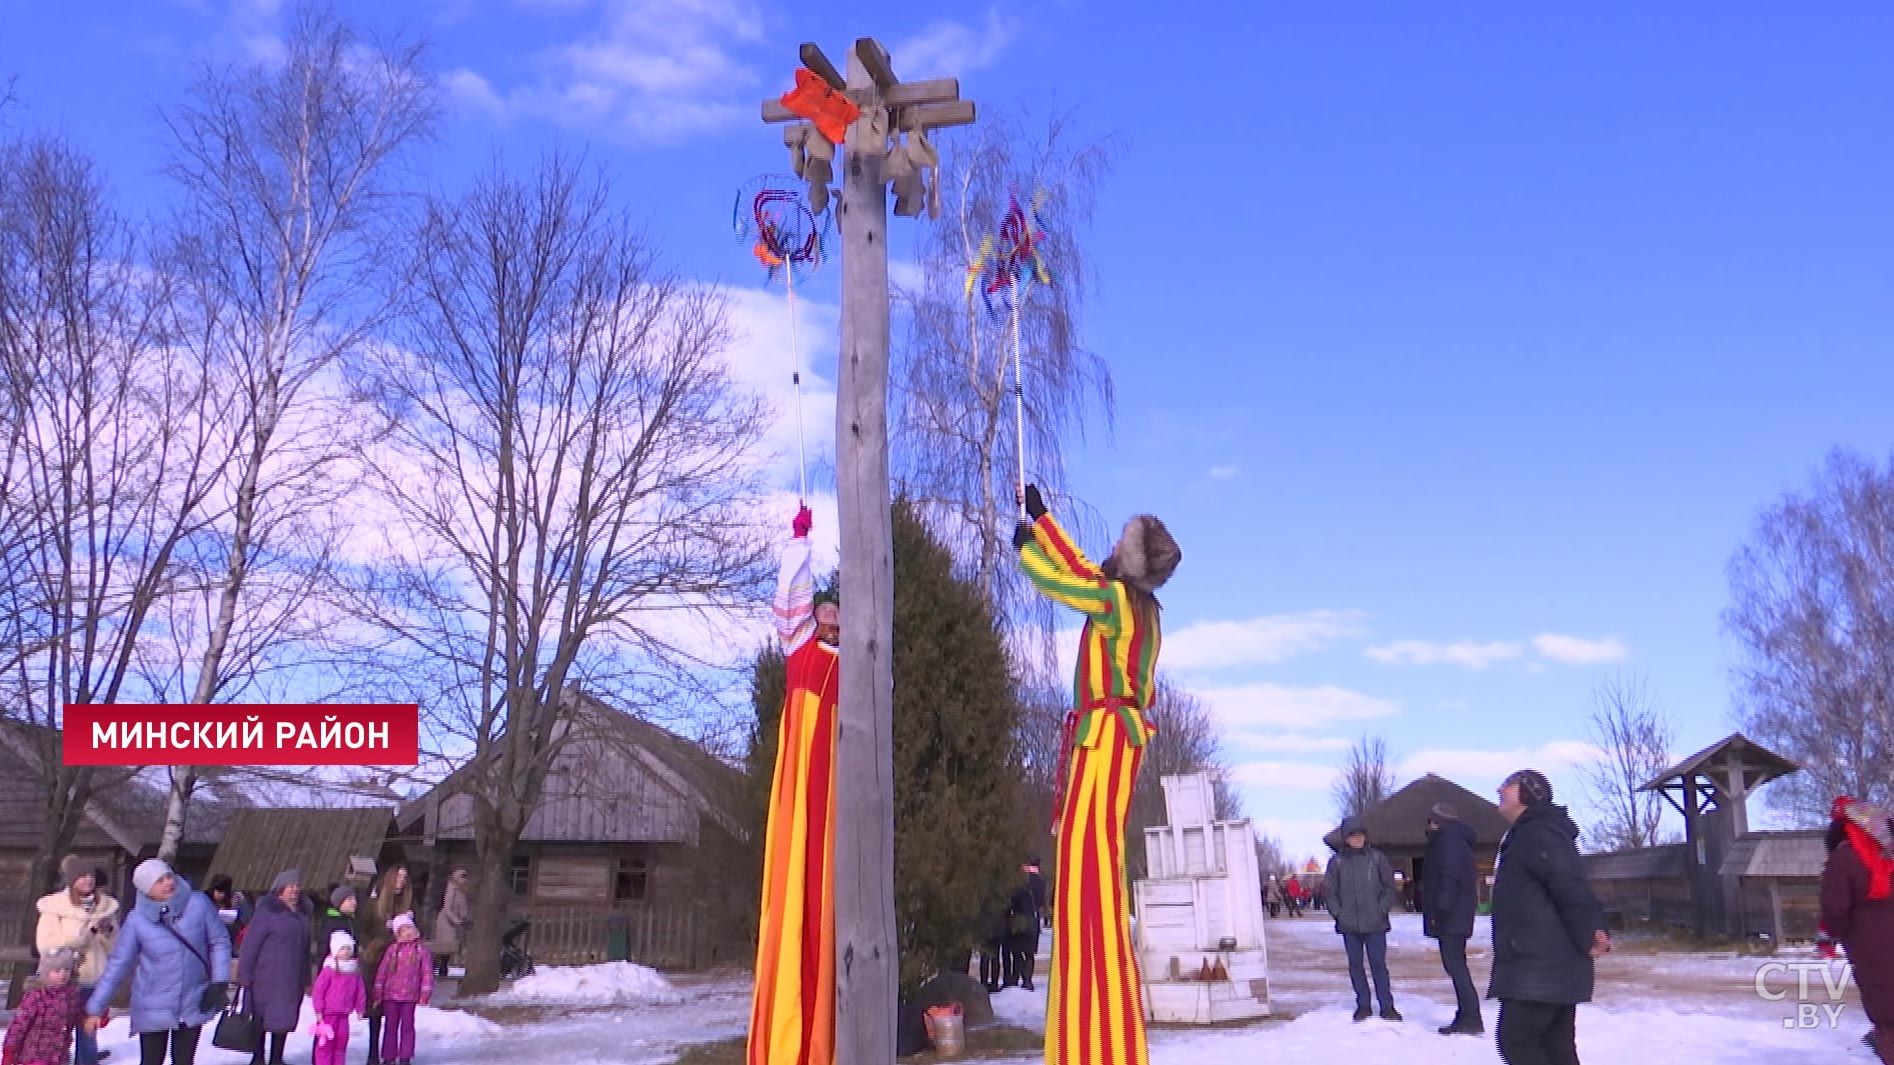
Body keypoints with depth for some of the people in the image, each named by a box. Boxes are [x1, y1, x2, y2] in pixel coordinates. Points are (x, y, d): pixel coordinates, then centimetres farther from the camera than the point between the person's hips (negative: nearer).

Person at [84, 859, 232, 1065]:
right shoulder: (137, 920, -13)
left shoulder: (198, 904, -12)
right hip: (153, 1008, -1)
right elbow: (117, 965, -6)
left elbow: (220, 941, -2)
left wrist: (220, 981, -8)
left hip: (193, 1005, 1)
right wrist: (96, 1008, -5)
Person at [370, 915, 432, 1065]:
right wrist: (377, 994, 1)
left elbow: (427, 973, 0)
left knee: (407, 1026, 6)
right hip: (390, 995, 1)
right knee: (390, 1026, 7)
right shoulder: (392, 949, 1)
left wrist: (424, 995, -4)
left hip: (410, 996, -1)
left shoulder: (421, 949, 0)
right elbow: (382, 972, 3)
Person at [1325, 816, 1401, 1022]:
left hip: (1375, 923, -2)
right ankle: (1363, 1005, 17)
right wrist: (1337, 912, -2)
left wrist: (1383, 909, -4)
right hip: (1349, 924, 2)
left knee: (1378, 964, -2)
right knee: (1355, 964, 8)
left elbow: (1390, 887, 5)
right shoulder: (1337, 861, 2)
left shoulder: (1377, 858, 0)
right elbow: (1330, 890, 7)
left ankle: (1387, 1006, 6)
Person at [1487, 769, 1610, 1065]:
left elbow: (1572, 888, -22)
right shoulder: (1527, 836, 20)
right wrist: (1596, 931, 7)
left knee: (1516, 1040, -9)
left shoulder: (1538, 834, -13)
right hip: (1551, 965, 11)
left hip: (1539, 966, -11)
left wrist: (1588, 938, -16)